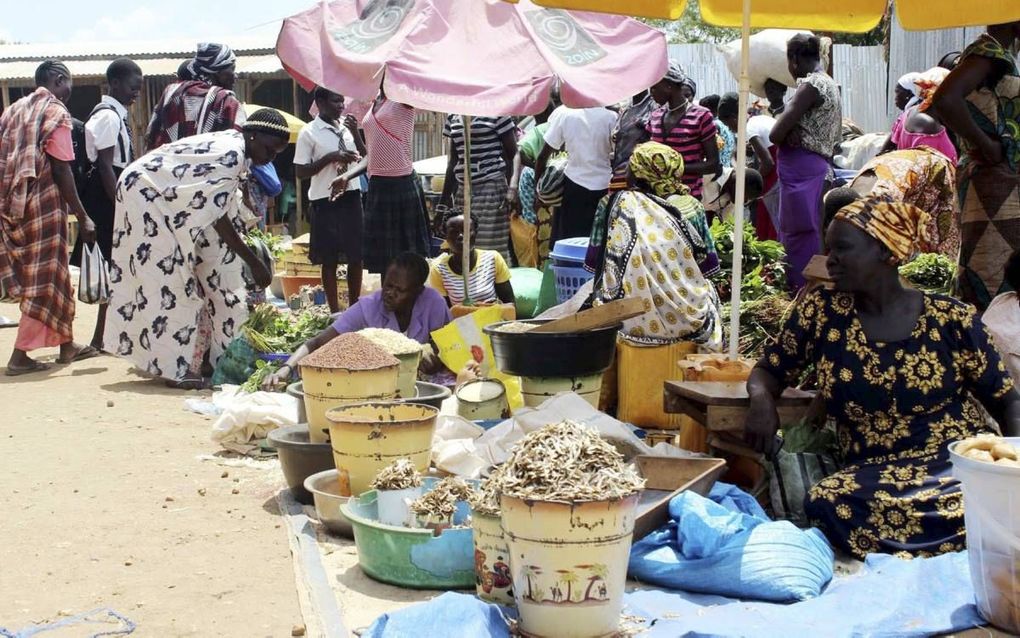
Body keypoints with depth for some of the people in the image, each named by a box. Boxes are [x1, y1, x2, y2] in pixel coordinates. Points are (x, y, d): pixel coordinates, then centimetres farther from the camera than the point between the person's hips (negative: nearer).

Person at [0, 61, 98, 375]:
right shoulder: (56, 112, -7)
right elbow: (60, 169, -13)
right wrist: (82, 216, -11)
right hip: (43, 204, -7)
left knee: (54, 277, 17)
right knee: (44, 280, 0)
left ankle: (66, 344, 26)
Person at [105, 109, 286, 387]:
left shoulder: (230, 147, 6)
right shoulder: (231, 154, -25)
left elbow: (223, 217, 8)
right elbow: (219, 220, -24)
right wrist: (254, 263, -19)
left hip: (159, 197, 10)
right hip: (146, 194, -10)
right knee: (168, 280, -11)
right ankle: (174, 367, -7)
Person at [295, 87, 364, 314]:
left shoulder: (346, 127, 7)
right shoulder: (309, 132, -7)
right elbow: (300, 172, -9)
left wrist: (355, 133, -5)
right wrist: (330, 157, -18)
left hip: (352, 197, 5)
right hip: (326, 202, -5)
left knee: (356, 256, 10)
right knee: (329, 260, 5)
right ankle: (335, 312, 14)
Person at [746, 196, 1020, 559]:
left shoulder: (950, 319, 3)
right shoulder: (821, 312, 6)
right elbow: (769, 371, 15)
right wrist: (762, 400, -10)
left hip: (959, 461, -1)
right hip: (870, 473, 2)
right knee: (825, 503, -33)